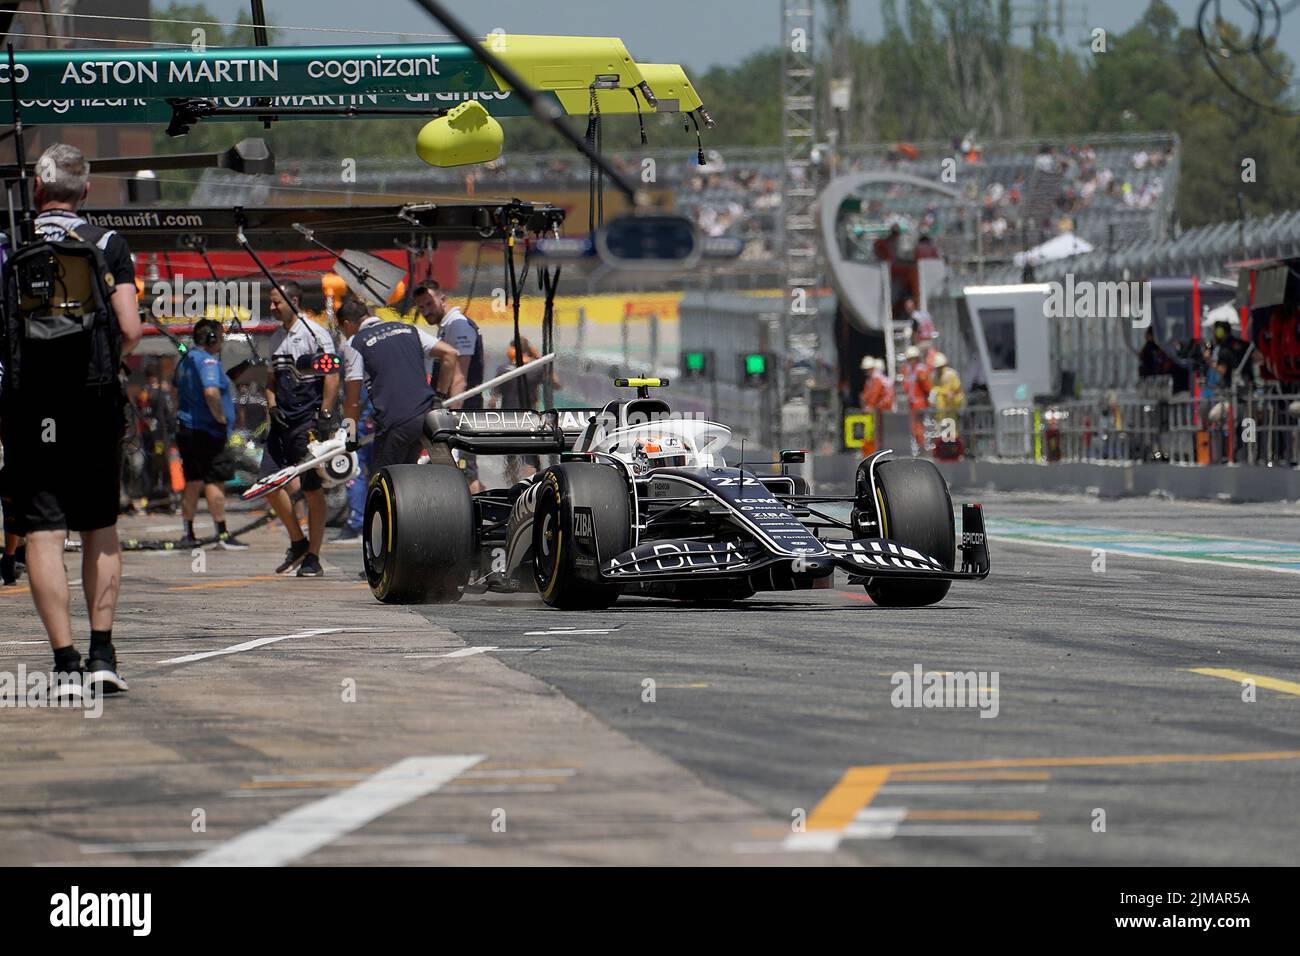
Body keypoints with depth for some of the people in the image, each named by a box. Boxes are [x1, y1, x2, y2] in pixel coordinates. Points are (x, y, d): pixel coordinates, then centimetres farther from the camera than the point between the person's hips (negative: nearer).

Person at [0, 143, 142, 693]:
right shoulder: (109, 246, 2)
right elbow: (130, 332, -5)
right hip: (97, 402, 1)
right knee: (100, 529, 13)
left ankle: (66, 662, -9)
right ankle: (102, 655, 10)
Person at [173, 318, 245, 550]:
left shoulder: (186, 360, 14)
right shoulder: (208, 361, -16)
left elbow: (176, 388, 29)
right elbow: (211, 392, -30)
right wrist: (221, 418, -18)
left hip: (187, 429, 9)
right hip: (207, 432, -9)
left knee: (193, 482, 14)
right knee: (215, 481, -7)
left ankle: (188, 534, 18)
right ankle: (222, 535, -8)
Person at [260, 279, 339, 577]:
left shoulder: (314, 333, -7)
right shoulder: (277, 338, 16)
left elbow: (332, 375, -11)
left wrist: (325, 415, -17)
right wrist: (272, 406, 6)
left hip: (308, 420, -8)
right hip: (282, 420, 8)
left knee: (312, 489, -3)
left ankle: (313, 557, 1)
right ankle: (298, 542, 16)